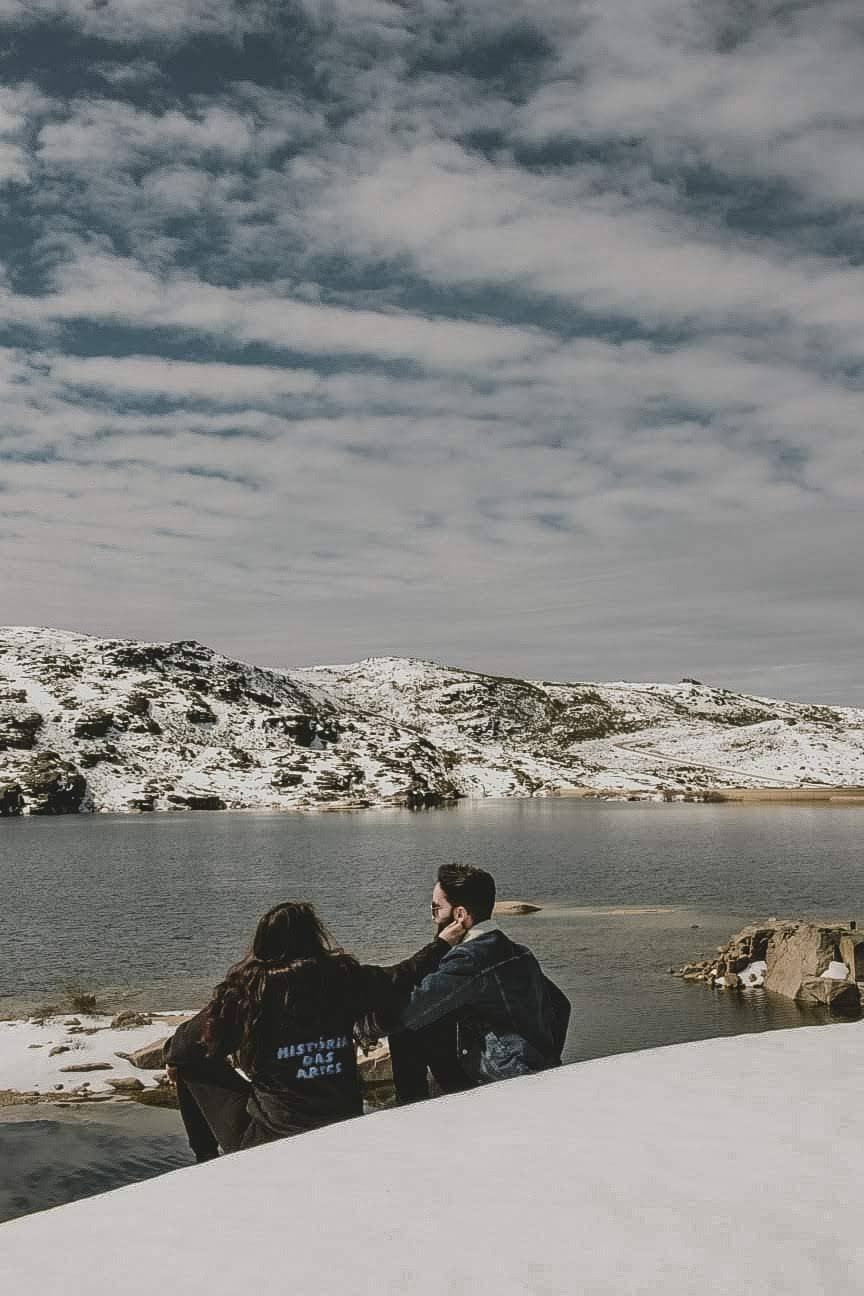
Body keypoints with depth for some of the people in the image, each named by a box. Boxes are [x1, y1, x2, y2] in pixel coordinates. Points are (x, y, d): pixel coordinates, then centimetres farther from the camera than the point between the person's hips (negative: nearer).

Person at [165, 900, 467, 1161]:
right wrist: (442, 944, 20)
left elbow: (189, 1042, -3)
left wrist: (174, 1059, 19)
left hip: (271, 1139, -3)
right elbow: (402, 979, 6)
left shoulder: (248, 989, -12)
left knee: (195, 1066, 12)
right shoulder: (344, 978, -8)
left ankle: (207, 1158, 23)